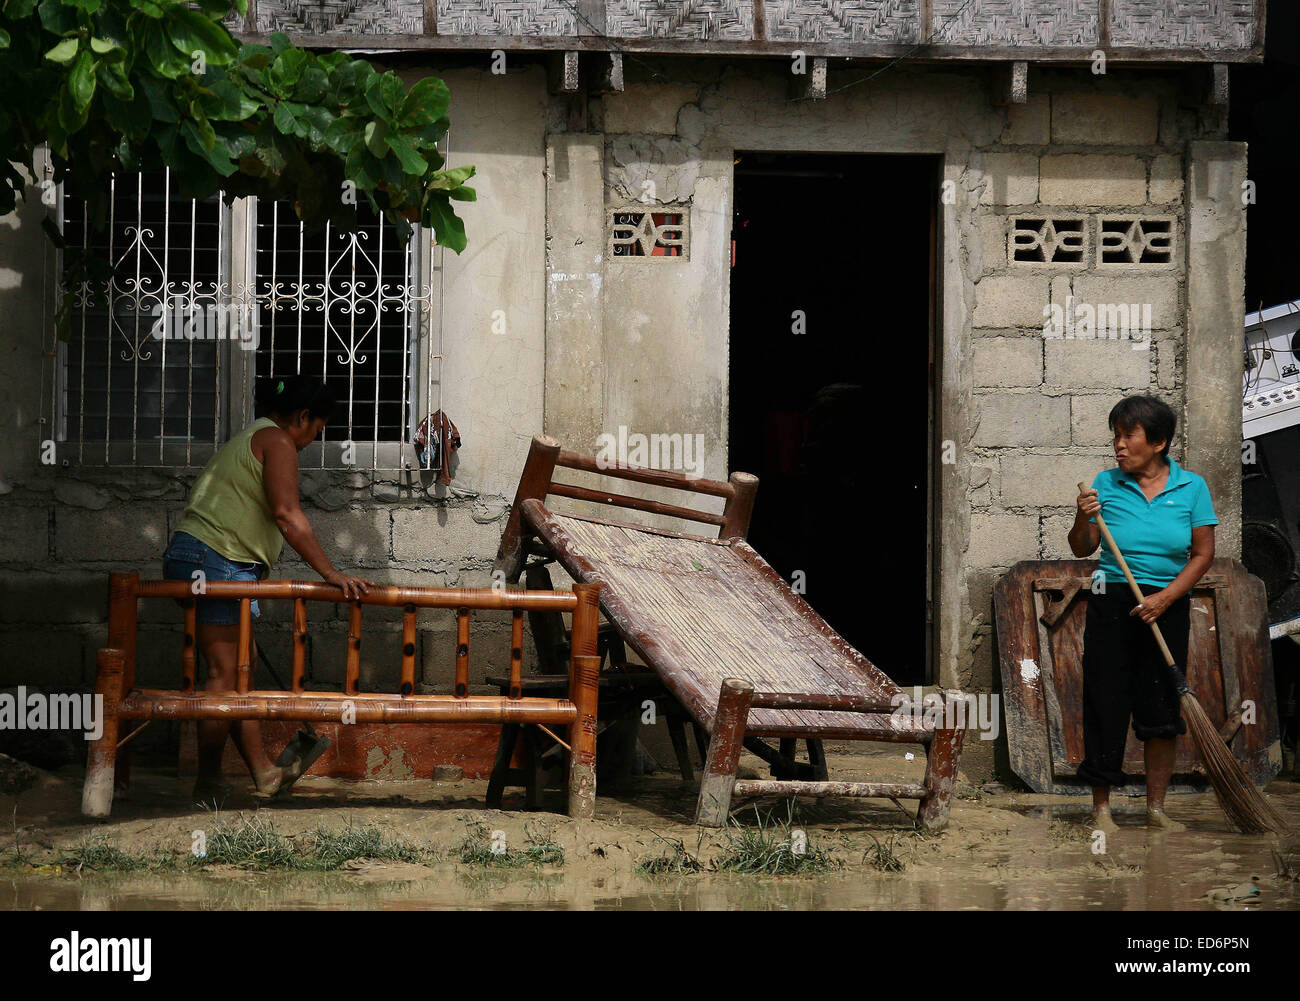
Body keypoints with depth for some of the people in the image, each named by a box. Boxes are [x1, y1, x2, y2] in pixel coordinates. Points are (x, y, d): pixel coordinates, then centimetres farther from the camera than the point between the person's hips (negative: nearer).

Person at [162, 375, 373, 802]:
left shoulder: (251, 438, 25)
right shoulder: (276, 440, -6)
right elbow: (286, 515, -18)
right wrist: (331, 573, -20)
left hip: (194, 559, 11)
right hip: (216, 563, -11)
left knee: (241, 663, 11)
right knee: (226, 672, -8)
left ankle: (263, 772, 12)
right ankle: (208, 781, -5)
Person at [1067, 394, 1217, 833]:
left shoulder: (1191, 487, 0)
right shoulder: (1106, 484, -1)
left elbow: (1203, 554, 0)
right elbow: (1082, 550, 4)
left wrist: (1165, 599, -11)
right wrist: (1083, 519, -17)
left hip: (1168, 604, 1)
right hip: (1112, 603, -1)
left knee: (1163, 708, 3)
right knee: (1106, 701, -3)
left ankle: (1156, 808, 13)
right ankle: (1101, 807, 6)